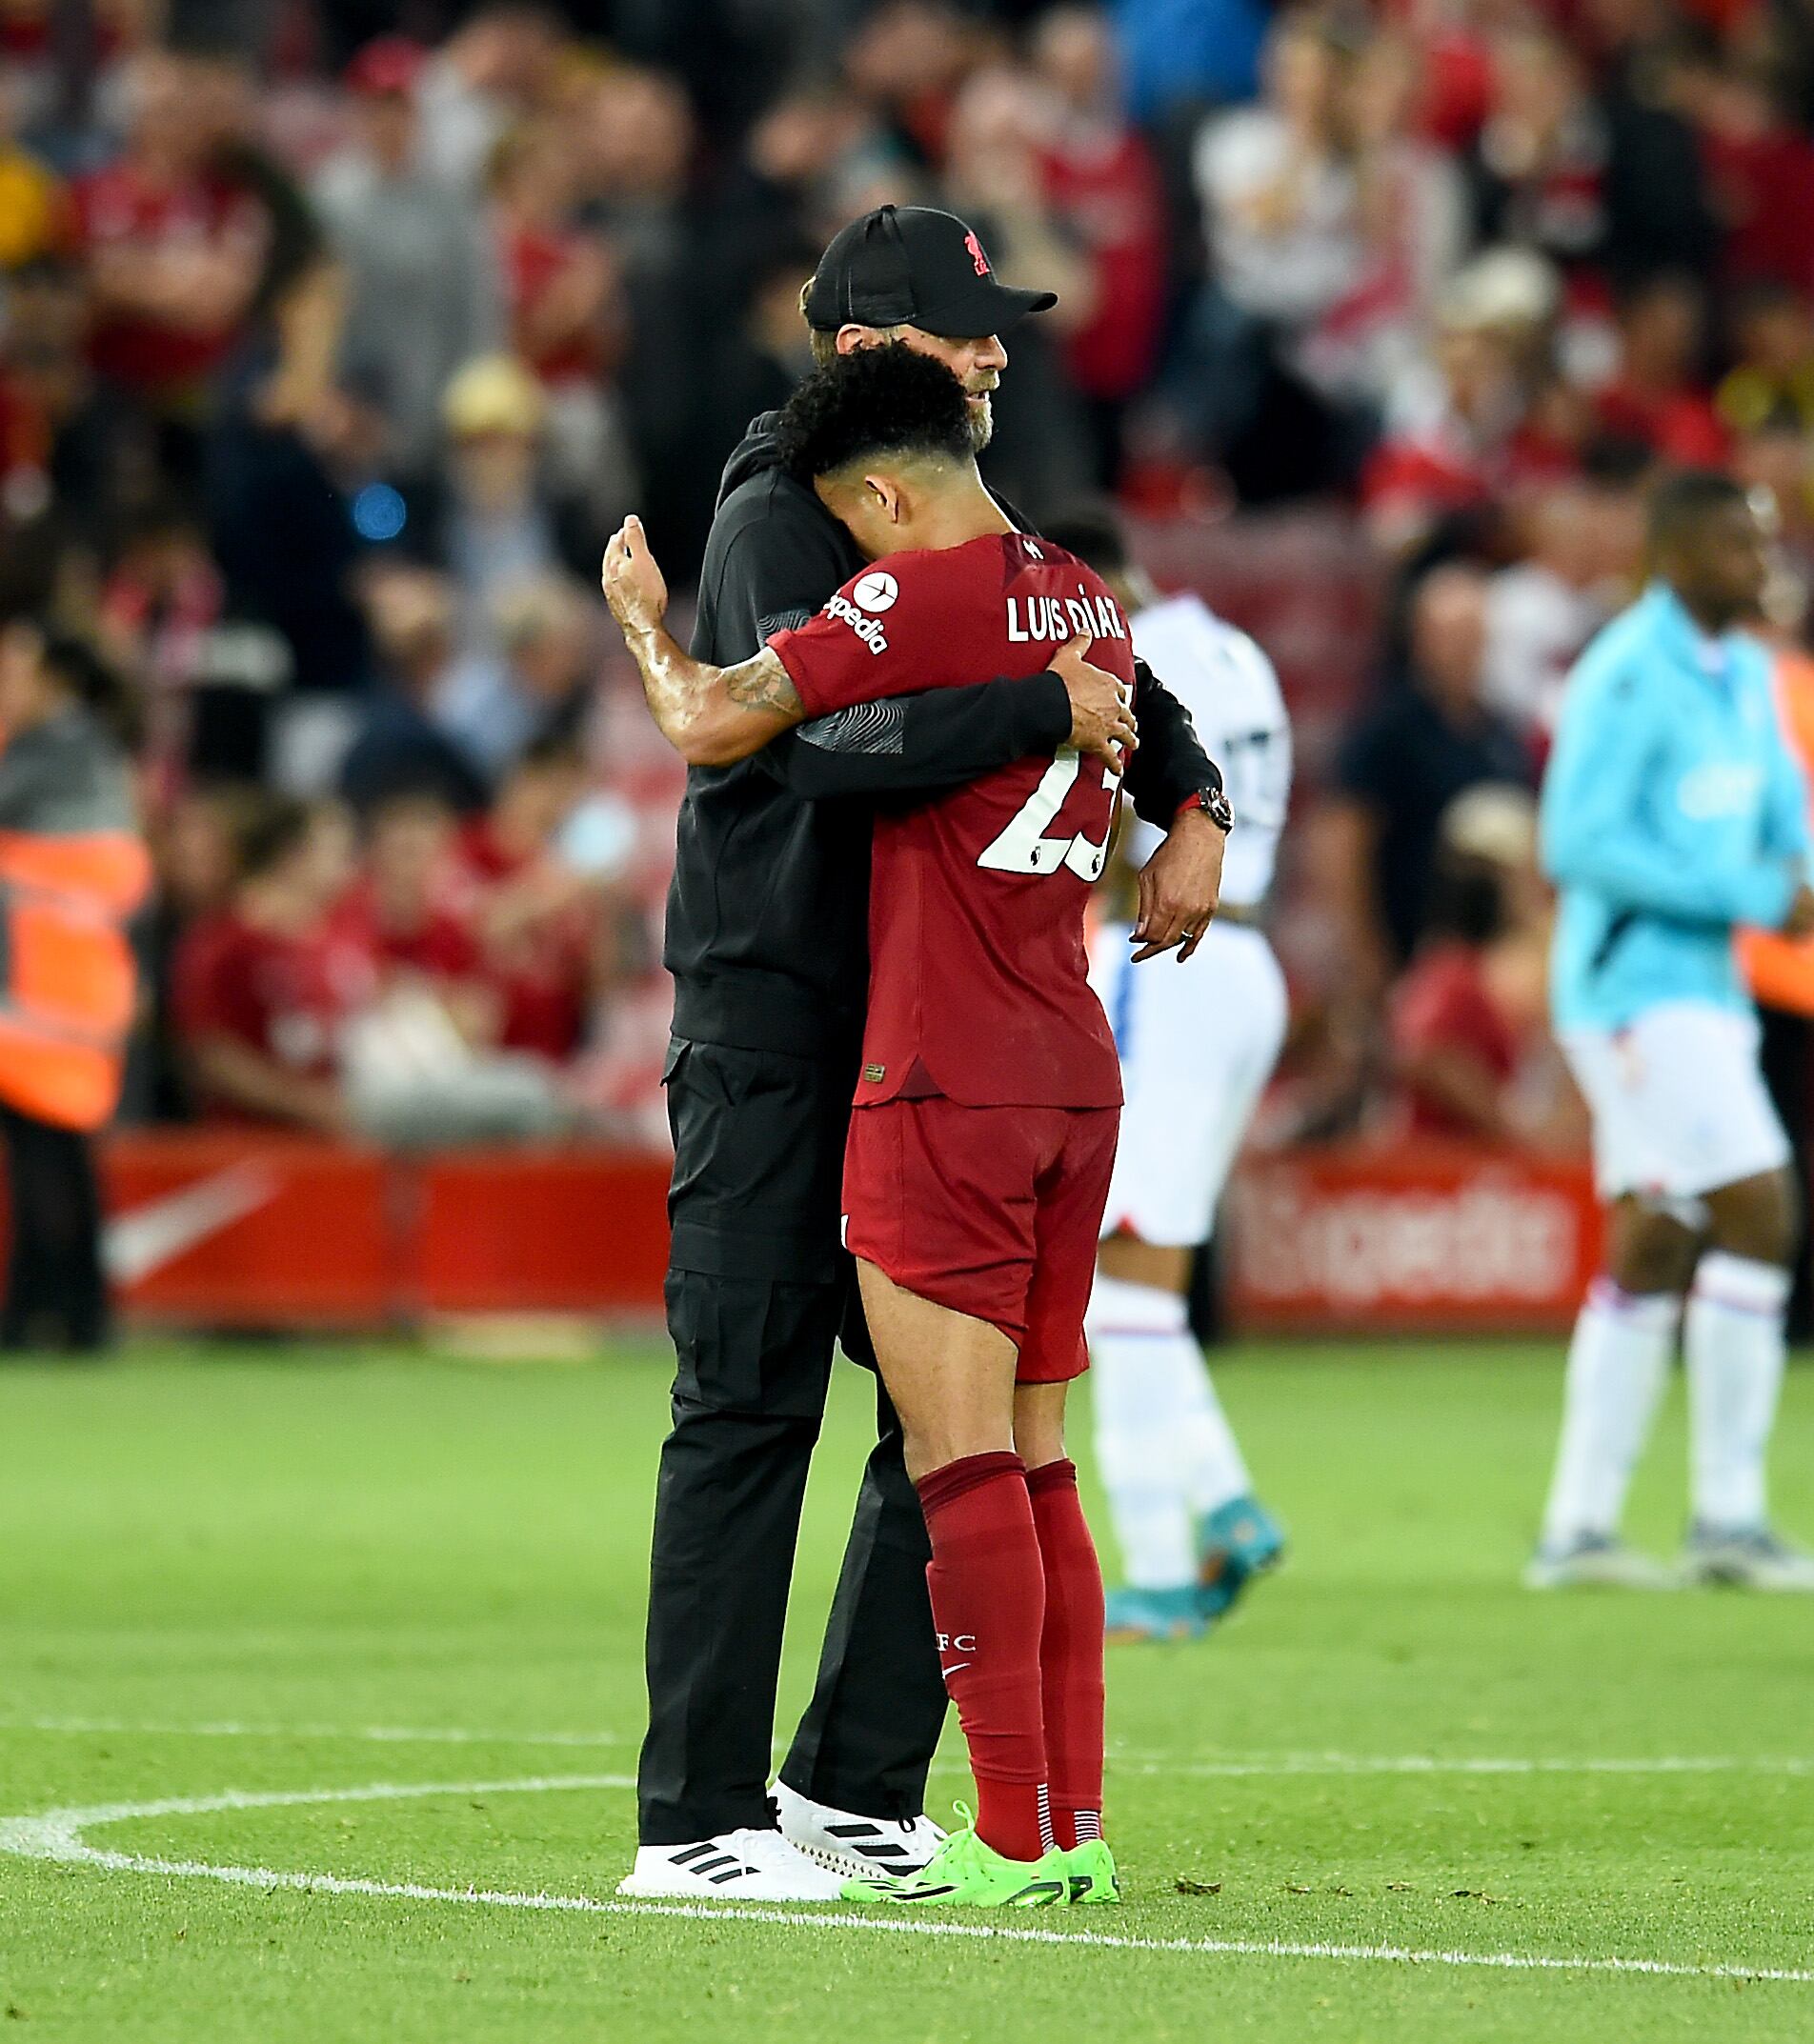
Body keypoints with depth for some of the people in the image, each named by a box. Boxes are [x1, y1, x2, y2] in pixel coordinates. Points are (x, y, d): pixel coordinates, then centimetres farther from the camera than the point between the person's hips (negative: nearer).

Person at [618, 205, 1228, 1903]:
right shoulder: (777, 523, -12)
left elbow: (1108, 673, 22)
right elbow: (822, 740, -27)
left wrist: (1187, 807, 2)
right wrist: (1048, 707, -24)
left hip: (917, 1029, 8)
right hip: (768, 1021, -8)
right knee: (749, 1410, -6)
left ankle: (856, 1785, 14)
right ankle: (698, 1818, -2)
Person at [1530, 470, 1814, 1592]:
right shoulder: (1628, 678, -15)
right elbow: (1581, 844, -20)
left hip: (1703, 989, 9)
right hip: (1636, 983, -9)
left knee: (1652, 1249, 9)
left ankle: (1579, 1527, 12)